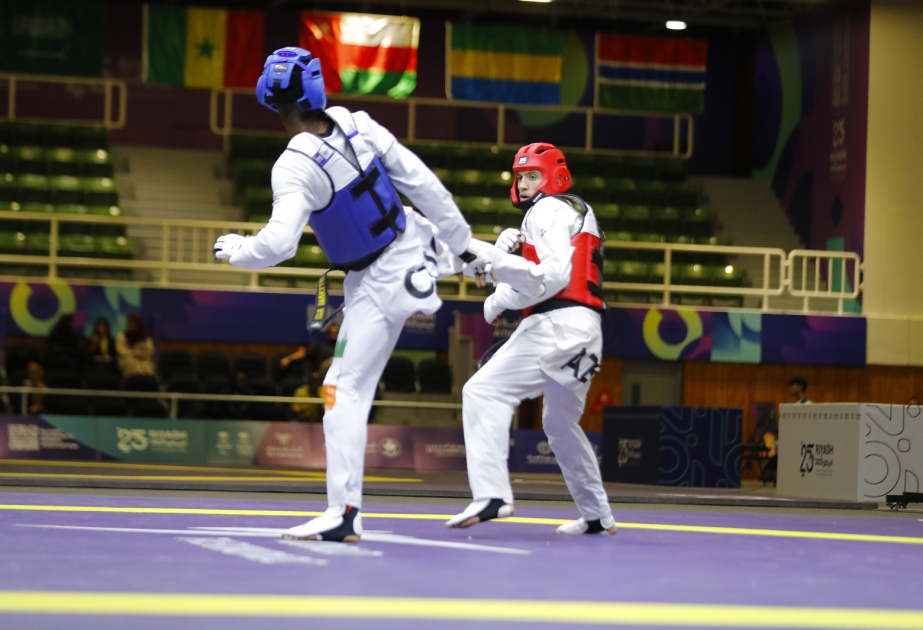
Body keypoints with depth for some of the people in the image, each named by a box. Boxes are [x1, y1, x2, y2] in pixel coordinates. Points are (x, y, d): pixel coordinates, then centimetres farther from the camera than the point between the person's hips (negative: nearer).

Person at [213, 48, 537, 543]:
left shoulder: (294, 167, -27)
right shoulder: (357, 125, -11)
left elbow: (278, 245, -34)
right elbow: (423, 183, -5)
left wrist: (234, 250, -12)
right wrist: (462, 243, 6)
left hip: (378, 283, -6)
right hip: (417, 242, 6)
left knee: (345, 392, -2)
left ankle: (344, 515, -4)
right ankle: (505, 265, 65)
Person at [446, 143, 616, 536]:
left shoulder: (548, 209, -2)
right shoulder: (579, 211, 28)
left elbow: (555, 273, -16)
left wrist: (499, 301, -9)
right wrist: (511, 246, 3)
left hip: (557, 323, -10)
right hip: (584, 329, 10)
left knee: (484, 392, -16)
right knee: (560, 423, 23)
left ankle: (492, 496, -30)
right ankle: (598, 517, 28)